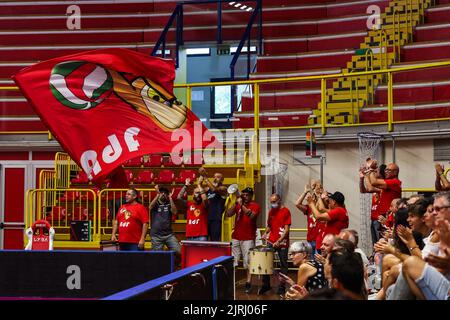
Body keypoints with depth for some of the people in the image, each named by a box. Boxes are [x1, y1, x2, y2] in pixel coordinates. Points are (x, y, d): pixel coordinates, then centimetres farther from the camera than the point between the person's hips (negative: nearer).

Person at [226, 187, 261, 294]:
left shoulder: (255, 206, 1)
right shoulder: (238, 204, 14)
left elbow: (251, 215, -18)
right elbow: (228, 214, 3)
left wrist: (242, 205, -16)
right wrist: (236, 204, -7)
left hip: (248, 239, -4)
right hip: (236, 237, 4)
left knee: (248, 262, -6)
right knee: (232, 261, 0)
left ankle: (248, 284, -3)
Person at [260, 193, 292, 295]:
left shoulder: (285, 211, -8)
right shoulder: (271, 212, 10)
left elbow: (286, 229, -12)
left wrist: (279, 241, -21)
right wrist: (265, 234, 1)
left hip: (282, 242, -5)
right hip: (271, 241, 5)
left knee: (284, 265, 3)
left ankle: (281, 287, 11)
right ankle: (266, 285, 15)